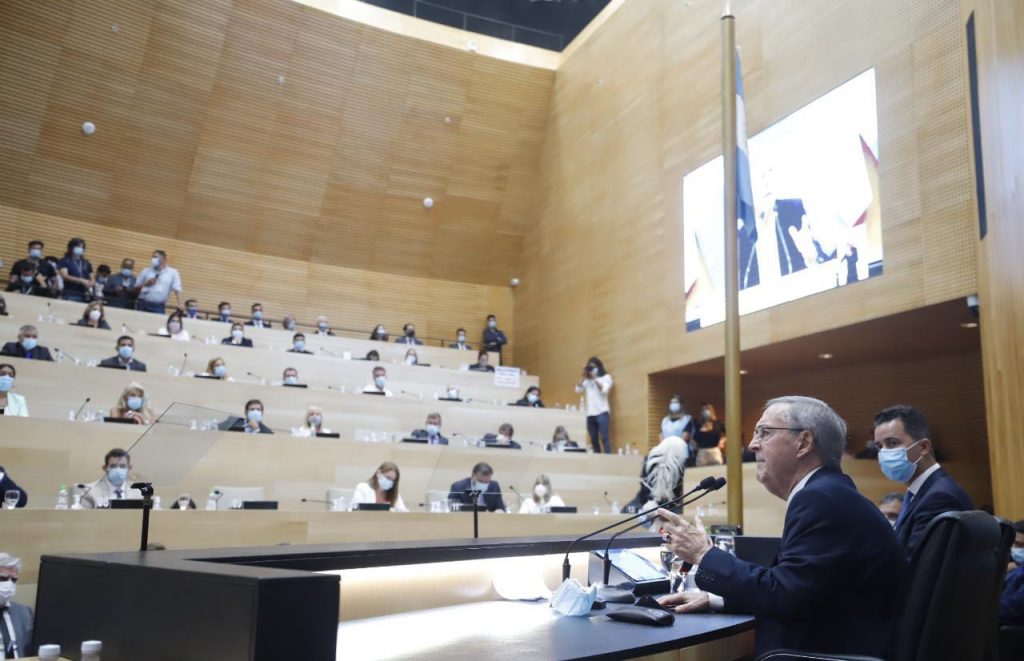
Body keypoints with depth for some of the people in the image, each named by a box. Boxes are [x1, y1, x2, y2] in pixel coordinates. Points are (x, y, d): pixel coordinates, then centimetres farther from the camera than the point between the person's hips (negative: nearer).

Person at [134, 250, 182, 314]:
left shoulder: (173, 273, 6)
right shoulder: (146, 271, 10)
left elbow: (177, 290, -3)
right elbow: (136, 289, 12)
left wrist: (178, 304, -16)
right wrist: (145, 284, -8)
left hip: (159, 307, -2)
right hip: (143, 304, 2)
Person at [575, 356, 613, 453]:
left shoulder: (606, 377, 7)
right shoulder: (587, 380, 17)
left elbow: (604, 390, -9)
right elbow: (578, 389, 5)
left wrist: (594, 378, -9)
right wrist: (584, 377, -1)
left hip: (602, 413, -4)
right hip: (590, 414, 4)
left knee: (604, 438, -12)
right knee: (593, 440, 5)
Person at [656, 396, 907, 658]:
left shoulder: (821, 499, -19)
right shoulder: (825, 493, 10)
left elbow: (782, 595, -23)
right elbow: (786, 589, 12)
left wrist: (704, 555, -12)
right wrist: (713, 598, 3)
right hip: (833, 647, 8)